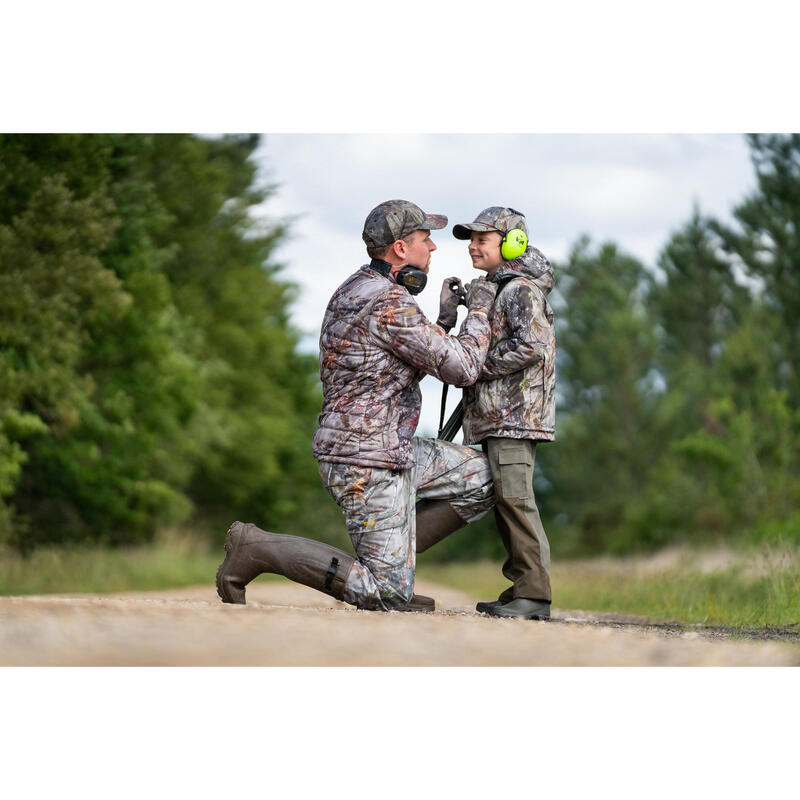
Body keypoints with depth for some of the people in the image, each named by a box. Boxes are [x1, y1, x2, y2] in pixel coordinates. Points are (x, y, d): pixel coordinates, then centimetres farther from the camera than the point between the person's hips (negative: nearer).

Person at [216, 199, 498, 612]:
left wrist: (444, 319, 13)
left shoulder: (356, 289, 12)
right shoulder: (390, 303, -20)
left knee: (482, 478, 15)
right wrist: (480, 310, -1)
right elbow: (462, 369, -16)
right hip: (370, 463, -10)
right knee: (388, 595, -10)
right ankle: (256, 548, -5)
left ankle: (394, 554, 13)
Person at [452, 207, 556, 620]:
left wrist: (479, 364, -14)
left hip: (516, 414, -10)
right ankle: (521, 588, 13)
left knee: (515, 498, -14)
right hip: (495, 416, 10)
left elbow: (531, 346, -21)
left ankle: (535, 593, -14)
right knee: (504, 501, 10)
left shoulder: (522, 290, -8)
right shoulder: (495, 291, 23)